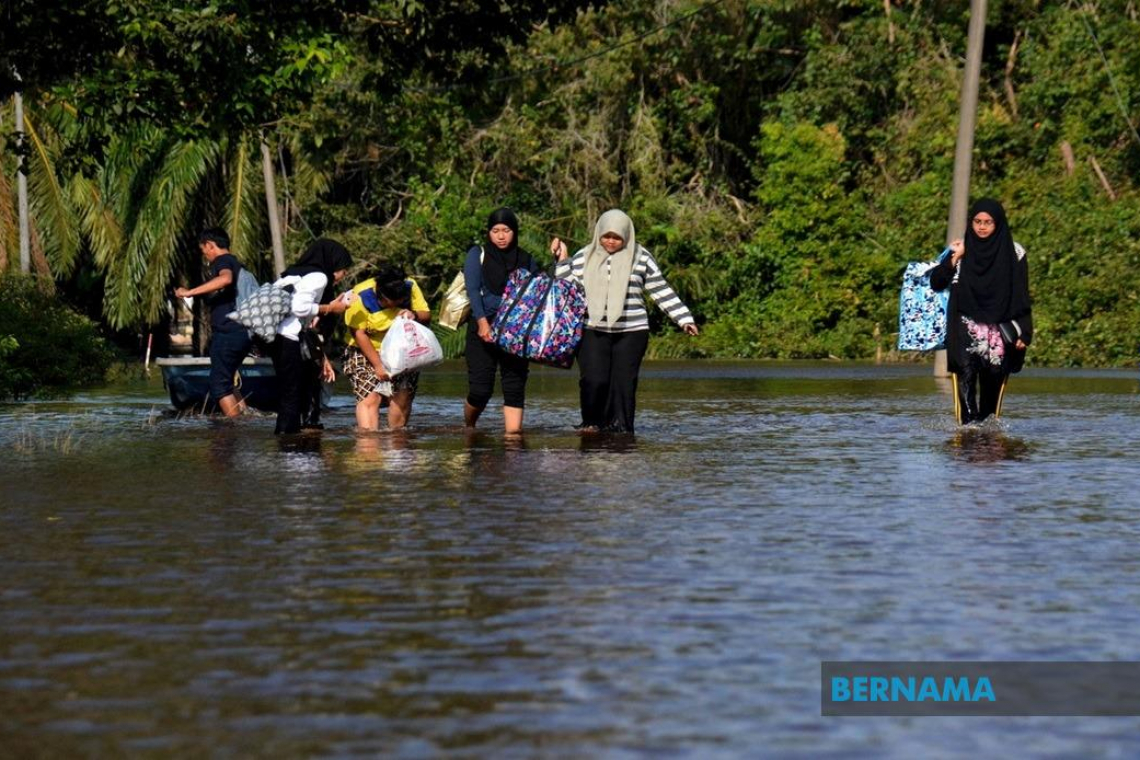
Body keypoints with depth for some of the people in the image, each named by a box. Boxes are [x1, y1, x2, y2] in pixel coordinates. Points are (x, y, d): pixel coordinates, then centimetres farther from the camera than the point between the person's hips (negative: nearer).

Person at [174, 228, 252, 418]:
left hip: (227, 332, -9)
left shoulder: (222, 261, -7)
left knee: (219, 385, -6)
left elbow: (225, 279, -32)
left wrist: (190, 292, -30)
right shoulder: (236, 264, 22)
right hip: (243, 332, 9)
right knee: (225, 382, 18)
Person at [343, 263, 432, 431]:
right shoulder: (361, 296, -20)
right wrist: (378, 365, -21)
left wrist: (414, 315, -26)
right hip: (367, 353, -4)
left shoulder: (410, 287, -9)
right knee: (370, 396, -20)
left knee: (403, 397, -3)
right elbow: (358, 333, -18)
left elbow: (427, 316, 0)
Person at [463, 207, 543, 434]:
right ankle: (468, 428, 20)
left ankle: (513, 432, -8)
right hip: (483, 328, -2)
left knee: (515, 385, -6)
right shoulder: (477, 255, 5)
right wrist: (482, 321, -20)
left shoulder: (526, 260, 13)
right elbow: (473, 290, -6)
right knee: (481, 388, -5)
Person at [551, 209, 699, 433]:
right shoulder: (584, 257, 10)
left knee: (623, 382, -5)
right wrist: (562, 259, 3)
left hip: (631, 333, 0)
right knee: (593, 380, -12)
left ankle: (620, 427, 5)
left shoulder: (641, 259, 6)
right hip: (593, 331, 0)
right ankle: (591, 423, 6)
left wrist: (684, 319, 5)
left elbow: (662, 292, 10)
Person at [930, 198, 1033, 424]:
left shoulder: (1014, 253, 4)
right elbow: (936, 283, 4)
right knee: (966, 378, -16)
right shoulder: (963, 250, 9)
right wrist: (955, 257, -7)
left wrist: (1023, 332, -4)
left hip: (999, 332, 0)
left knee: (993, 384, 1)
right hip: (966, 330, 0)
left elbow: (1021, 295, 4)